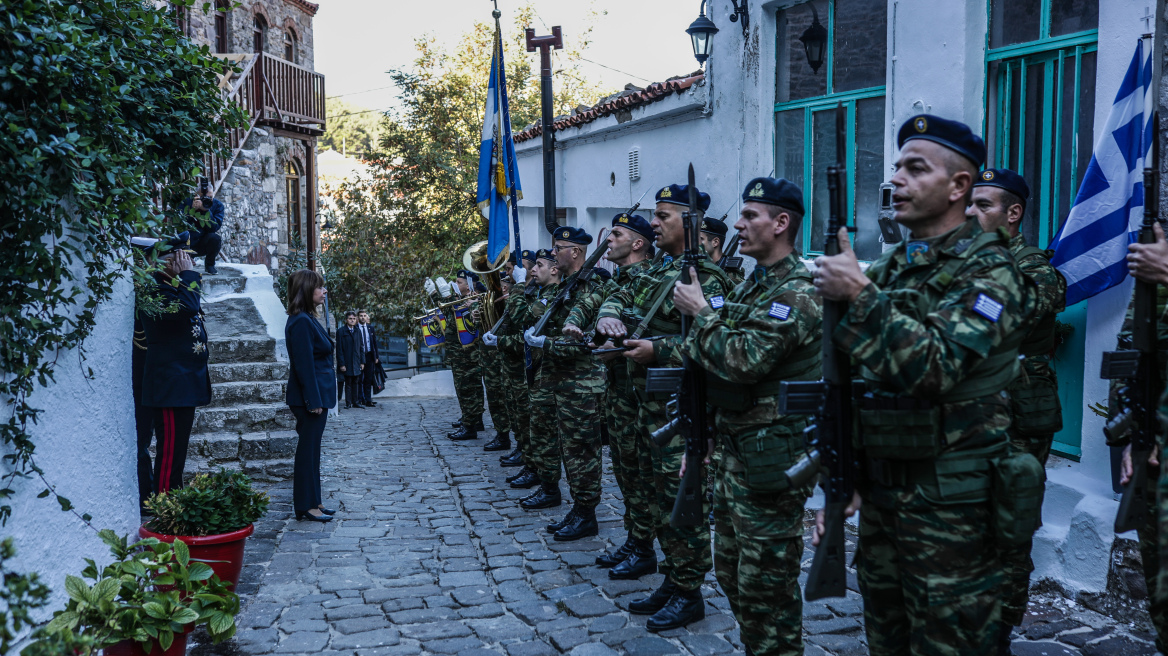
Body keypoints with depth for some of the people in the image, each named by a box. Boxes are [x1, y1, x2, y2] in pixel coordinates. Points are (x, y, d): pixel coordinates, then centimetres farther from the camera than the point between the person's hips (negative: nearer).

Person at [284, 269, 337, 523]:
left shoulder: (308, 319, 13)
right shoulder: (301, 322, -17)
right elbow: (304, 364, -21)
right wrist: (313, 401, -21)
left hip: (317, 396, 10)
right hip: (309, 399, -10)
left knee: (311, 449, 14)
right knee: (308, 450, -3)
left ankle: (313, 502, 22)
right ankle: (306, 506, 4)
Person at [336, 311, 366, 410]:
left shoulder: (358, 331, 13)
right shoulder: (341, 331, -4)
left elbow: (361, 347, 14)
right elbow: (339, 349, -7)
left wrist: (362, 362, 7)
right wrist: (341, 364, -12)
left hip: (356, 363, 5)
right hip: (347, 363, -4)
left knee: (356, 382, 7)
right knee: (348, 383, 0)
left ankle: (355, 402, 13)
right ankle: (348, 403, 6)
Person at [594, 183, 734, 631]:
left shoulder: (705, 278, -15)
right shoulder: (658, 270, 14)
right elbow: (620, 298, 25)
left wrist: (658, 349, -24)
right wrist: (609, 316, 2)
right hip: (651, 404, 10)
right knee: (661, 494, 17)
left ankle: (689, 594, 10)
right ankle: (673, 581, 29)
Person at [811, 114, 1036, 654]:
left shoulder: (991, 271, -10)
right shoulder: (890, 267, 11)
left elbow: (933, 367, -25)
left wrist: (859, 295, -25)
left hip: (951, 509, -7)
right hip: (881, 497, 7)